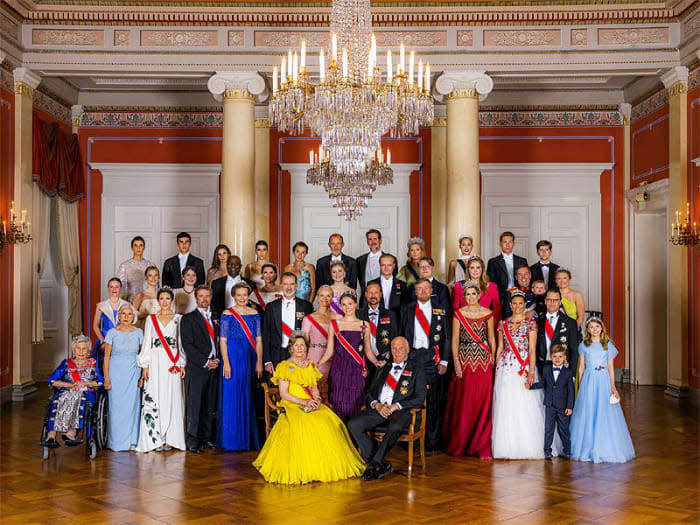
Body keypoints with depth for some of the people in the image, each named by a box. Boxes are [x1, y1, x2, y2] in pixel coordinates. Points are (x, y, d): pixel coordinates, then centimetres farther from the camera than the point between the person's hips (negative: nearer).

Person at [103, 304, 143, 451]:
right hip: (116, 372, -1)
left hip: (133, 373, 1)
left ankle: (132, 441, 9)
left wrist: (142, 375, -1)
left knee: (132, 405, 0)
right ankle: (117, 441, 9)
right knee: (116, 406, -1)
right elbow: (106, 356, -1)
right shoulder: (112, 333, 0)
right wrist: (106, 377, -7)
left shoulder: (139, 332, 4)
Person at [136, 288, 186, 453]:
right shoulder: (151, 319, 10)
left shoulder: (178, 319, 9)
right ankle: (156, 438, -1)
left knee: (172, 399, -3)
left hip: (173, 363, 0)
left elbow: (182, 343, 7)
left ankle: (169, 439, 2)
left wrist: (182, 364, 0)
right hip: (155, 362, 0)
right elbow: (146, 343, 8)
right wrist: (145, 365, 0)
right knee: (154, 398, -5)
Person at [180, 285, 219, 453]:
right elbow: (187, 345, -8)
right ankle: (192, 440, 0)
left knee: (209, 405, 6)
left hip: (213, 368, 5)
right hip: (197, 368, -5)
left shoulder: (214, 319, 18)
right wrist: (205, 362, -13)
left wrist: (217, 360, 0)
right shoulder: (188, 319, 0)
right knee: (194, 404, -5)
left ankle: (206, 438, 12)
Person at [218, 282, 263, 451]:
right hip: (233, 358, -3)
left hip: (250, 359, 3)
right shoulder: (227, 314, -1)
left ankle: (248, 438, 17)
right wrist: (226, 362, -14)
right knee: (231, 397, 0)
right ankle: (231, 439, 9)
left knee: (248, 398, 7)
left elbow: (258, 339, 8)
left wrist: (259, 361, 1)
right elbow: (222, 340, -5)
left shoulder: (254, 313, 9)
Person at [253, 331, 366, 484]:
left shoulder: (310, 365, 19)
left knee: (330, 422, -24)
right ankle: (304, 470, -29)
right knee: (303, 425, -36)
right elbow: (284, 394, -5)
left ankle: (329, 466, -18)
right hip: (292, 406, -5)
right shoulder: (284, 366, 2)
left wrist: (317, 399, -5)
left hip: (312, 405, 5)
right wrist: (303, 401, -16)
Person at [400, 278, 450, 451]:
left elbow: (447, 337, 7)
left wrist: (444, 361, -1)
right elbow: (400, 335, 9)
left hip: (432, 359, 0)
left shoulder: (440, 310, 9)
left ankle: (433, 442, 9)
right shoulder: (406, 310, 11)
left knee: (434, 401, 1)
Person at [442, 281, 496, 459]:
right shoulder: (458, 314, 3)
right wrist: (456, 363, -5)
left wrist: (493, 359, 0)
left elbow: (492, 339, 9)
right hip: (464, 360, -1)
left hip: (483, 361, 1)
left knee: (483, 402, -1)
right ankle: (460, 444, 13)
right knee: (463, 403, 0)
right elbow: (454, 340, 2)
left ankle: (482, 446, 7)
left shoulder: (487, 314, 6)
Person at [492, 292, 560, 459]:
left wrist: (531, 372, -13)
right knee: (506, 408, 0)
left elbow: (532, 349, -4)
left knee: (526, 408, -5)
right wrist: (496, 369, 7)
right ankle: (508, 447, 6)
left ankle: (528, 447, 4)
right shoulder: (503, 324, 11)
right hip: (506, 369, 3)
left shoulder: (530, 323, 2)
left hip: (524, 368, -3)